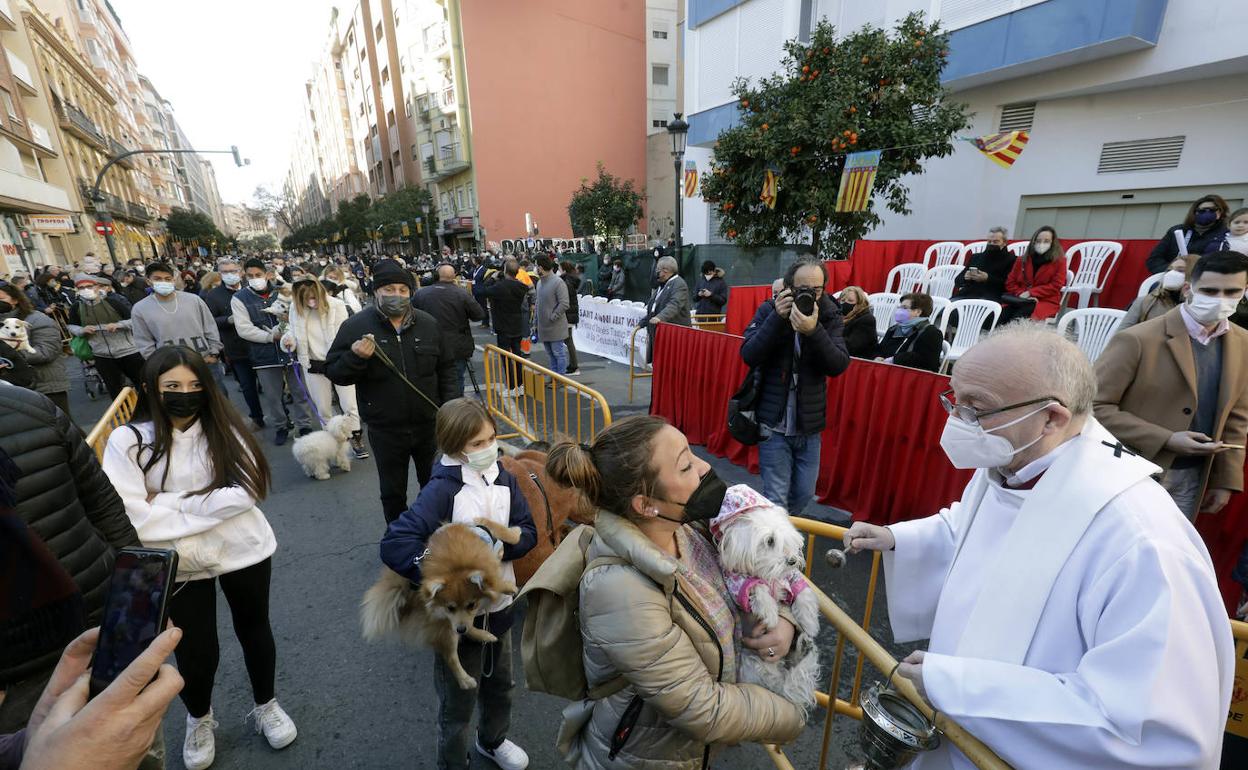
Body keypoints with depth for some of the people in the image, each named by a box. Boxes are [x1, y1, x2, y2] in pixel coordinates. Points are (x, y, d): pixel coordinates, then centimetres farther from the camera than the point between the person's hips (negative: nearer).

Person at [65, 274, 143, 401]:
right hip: (102, 356, 4)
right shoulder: (76, 307, 1)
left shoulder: (113, 301, -9)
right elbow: (71, 327, 16)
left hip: (128, 351, -3)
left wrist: (118, 325, -23)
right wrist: (82, 330, -6)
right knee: (115, 392, 12)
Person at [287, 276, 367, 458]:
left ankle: (356, 439, 17)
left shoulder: (337, 306, -13)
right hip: (314, 366, 3)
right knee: (322, 408, 13)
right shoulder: (295, 308, -3)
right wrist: (290, 341, -14)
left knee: (349, 405, 1)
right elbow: (296, 336, 8)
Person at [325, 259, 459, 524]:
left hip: (429, 424, 2)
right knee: (393, 492, 15)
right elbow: (333, 372, -4)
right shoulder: (355, 326, -8)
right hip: (385, 430, -2)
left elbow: (446, 367, 7)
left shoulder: (428, 324, -1)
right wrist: (355, 358, -25)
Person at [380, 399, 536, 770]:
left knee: (500, 686, 29)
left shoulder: (504, 479, -8)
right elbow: (394, 544, -31)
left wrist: (500, 546, -24)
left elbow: (528, 531, -6)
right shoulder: (442, 490, -25)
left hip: (499, 606, 6)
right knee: (458, 703, 18)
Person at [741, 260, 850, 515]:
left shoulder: (830, 317, -2)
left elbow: (838, 365, -15)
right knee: (776, 498, -2)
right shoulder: (769, 310, -5)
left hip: (809, 425, 3)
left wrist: (813, 331, -30)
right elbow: (749, 356, -16)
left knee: (804, 493, 15)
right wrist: (777, 318, -26)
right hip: (774, 423, -3)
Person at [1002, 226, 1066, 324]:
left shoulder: (1059, 261, 7)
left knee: (1019, 316, -37)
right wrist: (1021, 294, -7)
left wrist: (1030, 293, -13)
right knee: (1001, 315, -32)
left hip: (1046, 301, -3)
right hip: (1021, 300, 3)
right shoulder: (1022, 259, 16)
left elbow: (1055, 286, -1)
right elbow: (1010, 283, 13)